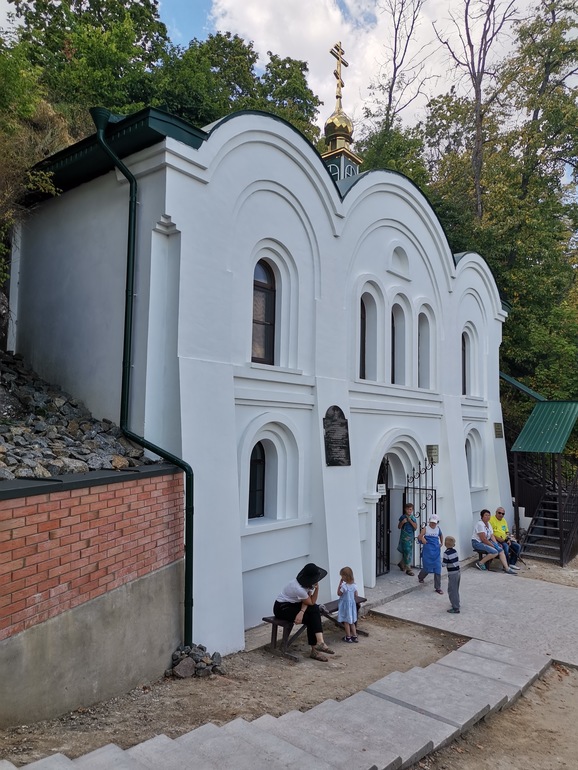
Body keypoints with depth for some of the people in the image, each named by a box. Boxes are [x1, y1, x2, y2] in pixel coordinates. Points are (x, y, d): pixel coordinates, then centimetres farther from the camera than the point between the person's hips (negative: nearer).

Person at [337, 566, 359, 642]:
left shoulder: (344, 586, -25)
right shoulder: (354, 585, -6)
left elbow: (339, 593, -10)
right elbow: (356, 595, 5)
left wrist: (340, 583, -13)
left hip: (345, 605, -6)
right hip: (352, 604, 6)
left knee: (346, 622, 8)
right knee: (352, 621, 18)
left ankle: (348, 637, 16)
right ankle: (354, 636, 22)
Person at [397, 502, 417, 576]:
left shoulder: (413, 518, 5)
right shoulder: (402, 517, -3)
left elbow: (415, 527, -3)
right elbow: (399, 527, 0)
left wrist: (410, 521, -15)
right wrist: (402, 522, -17)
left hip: (411, 536, 4)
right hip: (404, 536, -4)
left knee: (409, 551, 12)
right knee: (407, 551, -7)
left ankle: (401, 564, 35)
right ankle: (408, 569, -1)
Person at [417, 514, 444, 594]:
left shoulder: (438, 529, 8)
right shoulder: (426, 529, -7)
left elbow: (441, 535, 29)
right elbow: (419, 536, -18)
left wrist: (441, 543, 19)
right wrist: (422, 539, -37)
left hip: (436, 551, 4)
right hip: (428, 551, -4)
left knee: (438, 569, 0)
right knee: (427, 568, 3)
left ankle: (438, 588, 10)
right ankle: (420, 577, 38)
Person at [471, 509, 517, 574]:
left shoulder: (488, 524, 11)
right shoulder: (480, 524, -19)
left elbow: (492, 536, 8)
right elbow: (483, 539, -22)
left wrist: (496, 544, -8)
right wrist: (493, 545, -16)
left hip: (486, 542, 9)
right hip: (477, 543, -9)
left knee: (501, 550, -7)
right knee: (495, 552, -24)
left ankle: (507, 568, -6)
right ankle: (480, 563, -9)